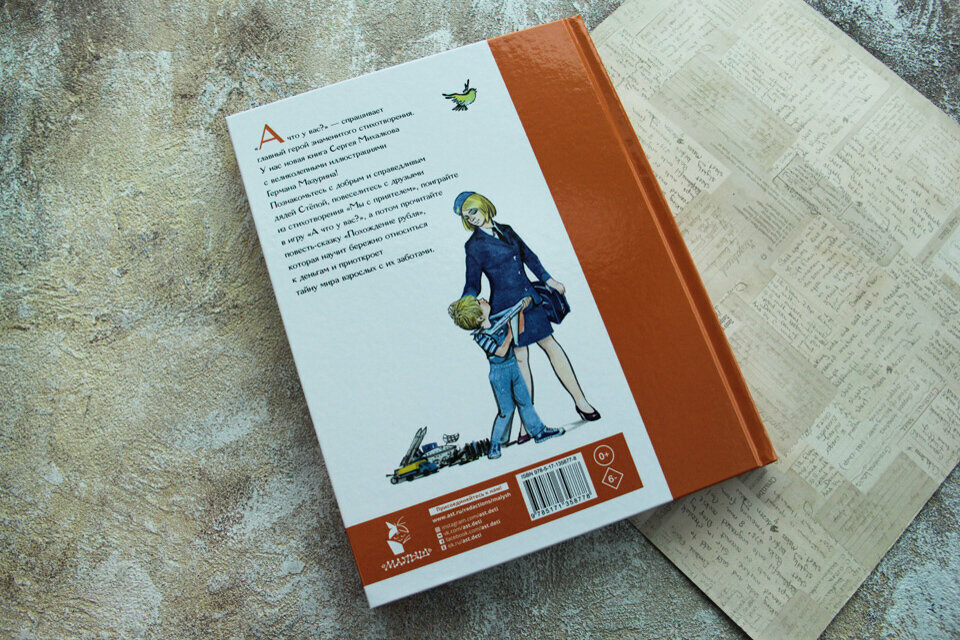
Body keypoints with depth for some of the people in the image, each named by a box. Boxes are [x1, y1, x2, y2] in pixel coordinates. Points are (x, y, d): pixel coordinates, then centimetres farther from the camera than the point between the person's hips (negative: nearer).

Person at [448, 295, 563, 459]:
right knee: (506, 409, 1)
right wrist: (510, 333, -19)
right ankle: (495, 444, 17)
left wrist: (521, 310, 0)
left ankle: (539, 431, 29)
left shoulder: (497, 319, -2)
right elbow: (501, 352, -26)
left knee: (524, 400, 16)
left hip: (513, 365, 6)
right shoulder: (480, 336, -22)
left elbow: (518, 331, 9)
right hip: (499, 372, -6)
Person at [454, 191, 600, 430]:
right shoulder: (474, 245, -4)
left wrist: (549, 280, 23)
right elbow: (472, 285, -4)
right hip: (506, 306, -4)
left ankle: (580, 401, 13)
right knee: (519, 358, -2)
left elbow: (528, 256, 20)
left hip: (530, 299, 4)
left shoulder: (506, 230, 9)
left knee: (551, 345, 5)